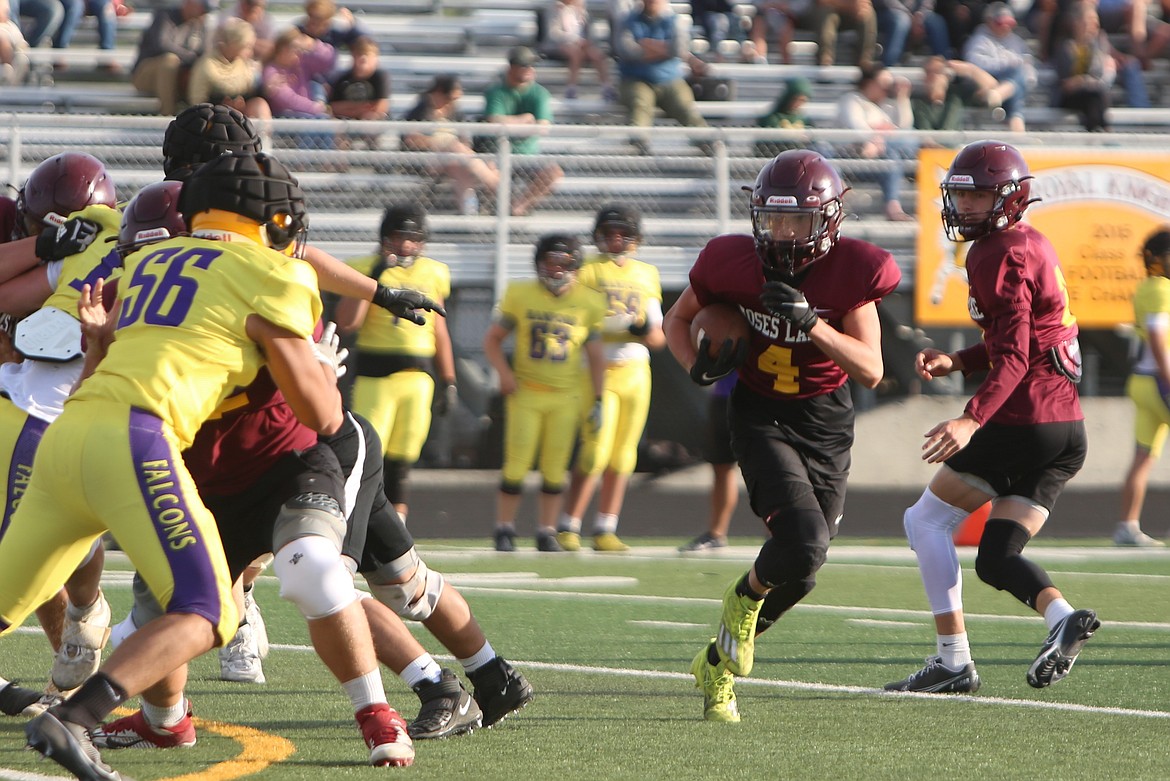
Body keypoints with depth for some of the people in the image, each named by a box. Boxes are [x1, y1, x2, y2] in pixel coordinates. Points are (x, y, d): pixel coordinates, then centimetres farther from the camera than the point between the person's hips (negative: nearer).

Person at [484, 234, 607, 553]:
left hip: (566, 397, 1)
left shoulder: (588, 302, 2)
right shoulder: (520, 296, -2)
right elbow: (493, 338, 6)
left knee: (555, 467, 3)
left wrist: (598, 400, 6)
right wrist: (504, 372, -10)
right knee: (517, 464, -5)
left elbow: (595, 356, 9)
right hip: (526, 393, -1)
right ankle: (504, 530, 6)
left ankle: (547, 533, 13)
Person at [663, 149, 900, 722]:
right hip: (759, 414, -2)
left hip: (824, 420, 2)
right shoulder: (732, 263, -13)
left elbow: (872, 371, -17)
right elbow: (678, 319, 5)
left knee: (800, 573, 5)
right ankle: (744, 600, 9)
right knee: (803, 543, -25)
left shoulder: (853, 271, -15)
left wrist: (811, 323, -31)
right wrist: (698, 367, -15)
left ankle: (719, 663, 28)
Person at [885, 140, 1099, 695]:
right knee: (996, 560, 11)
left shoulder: (1001, 257, -12)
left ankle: (953, 661, -2)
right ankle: (1063, 616, -15)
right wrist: (956, 362, 13)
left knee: (926, 521, 4)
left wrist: (971, 420, -31)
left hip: (1022, 421, -9)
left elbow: (1013, 358, -21)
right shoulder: (1032, 245, 18)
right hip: (1067, 428, 9)